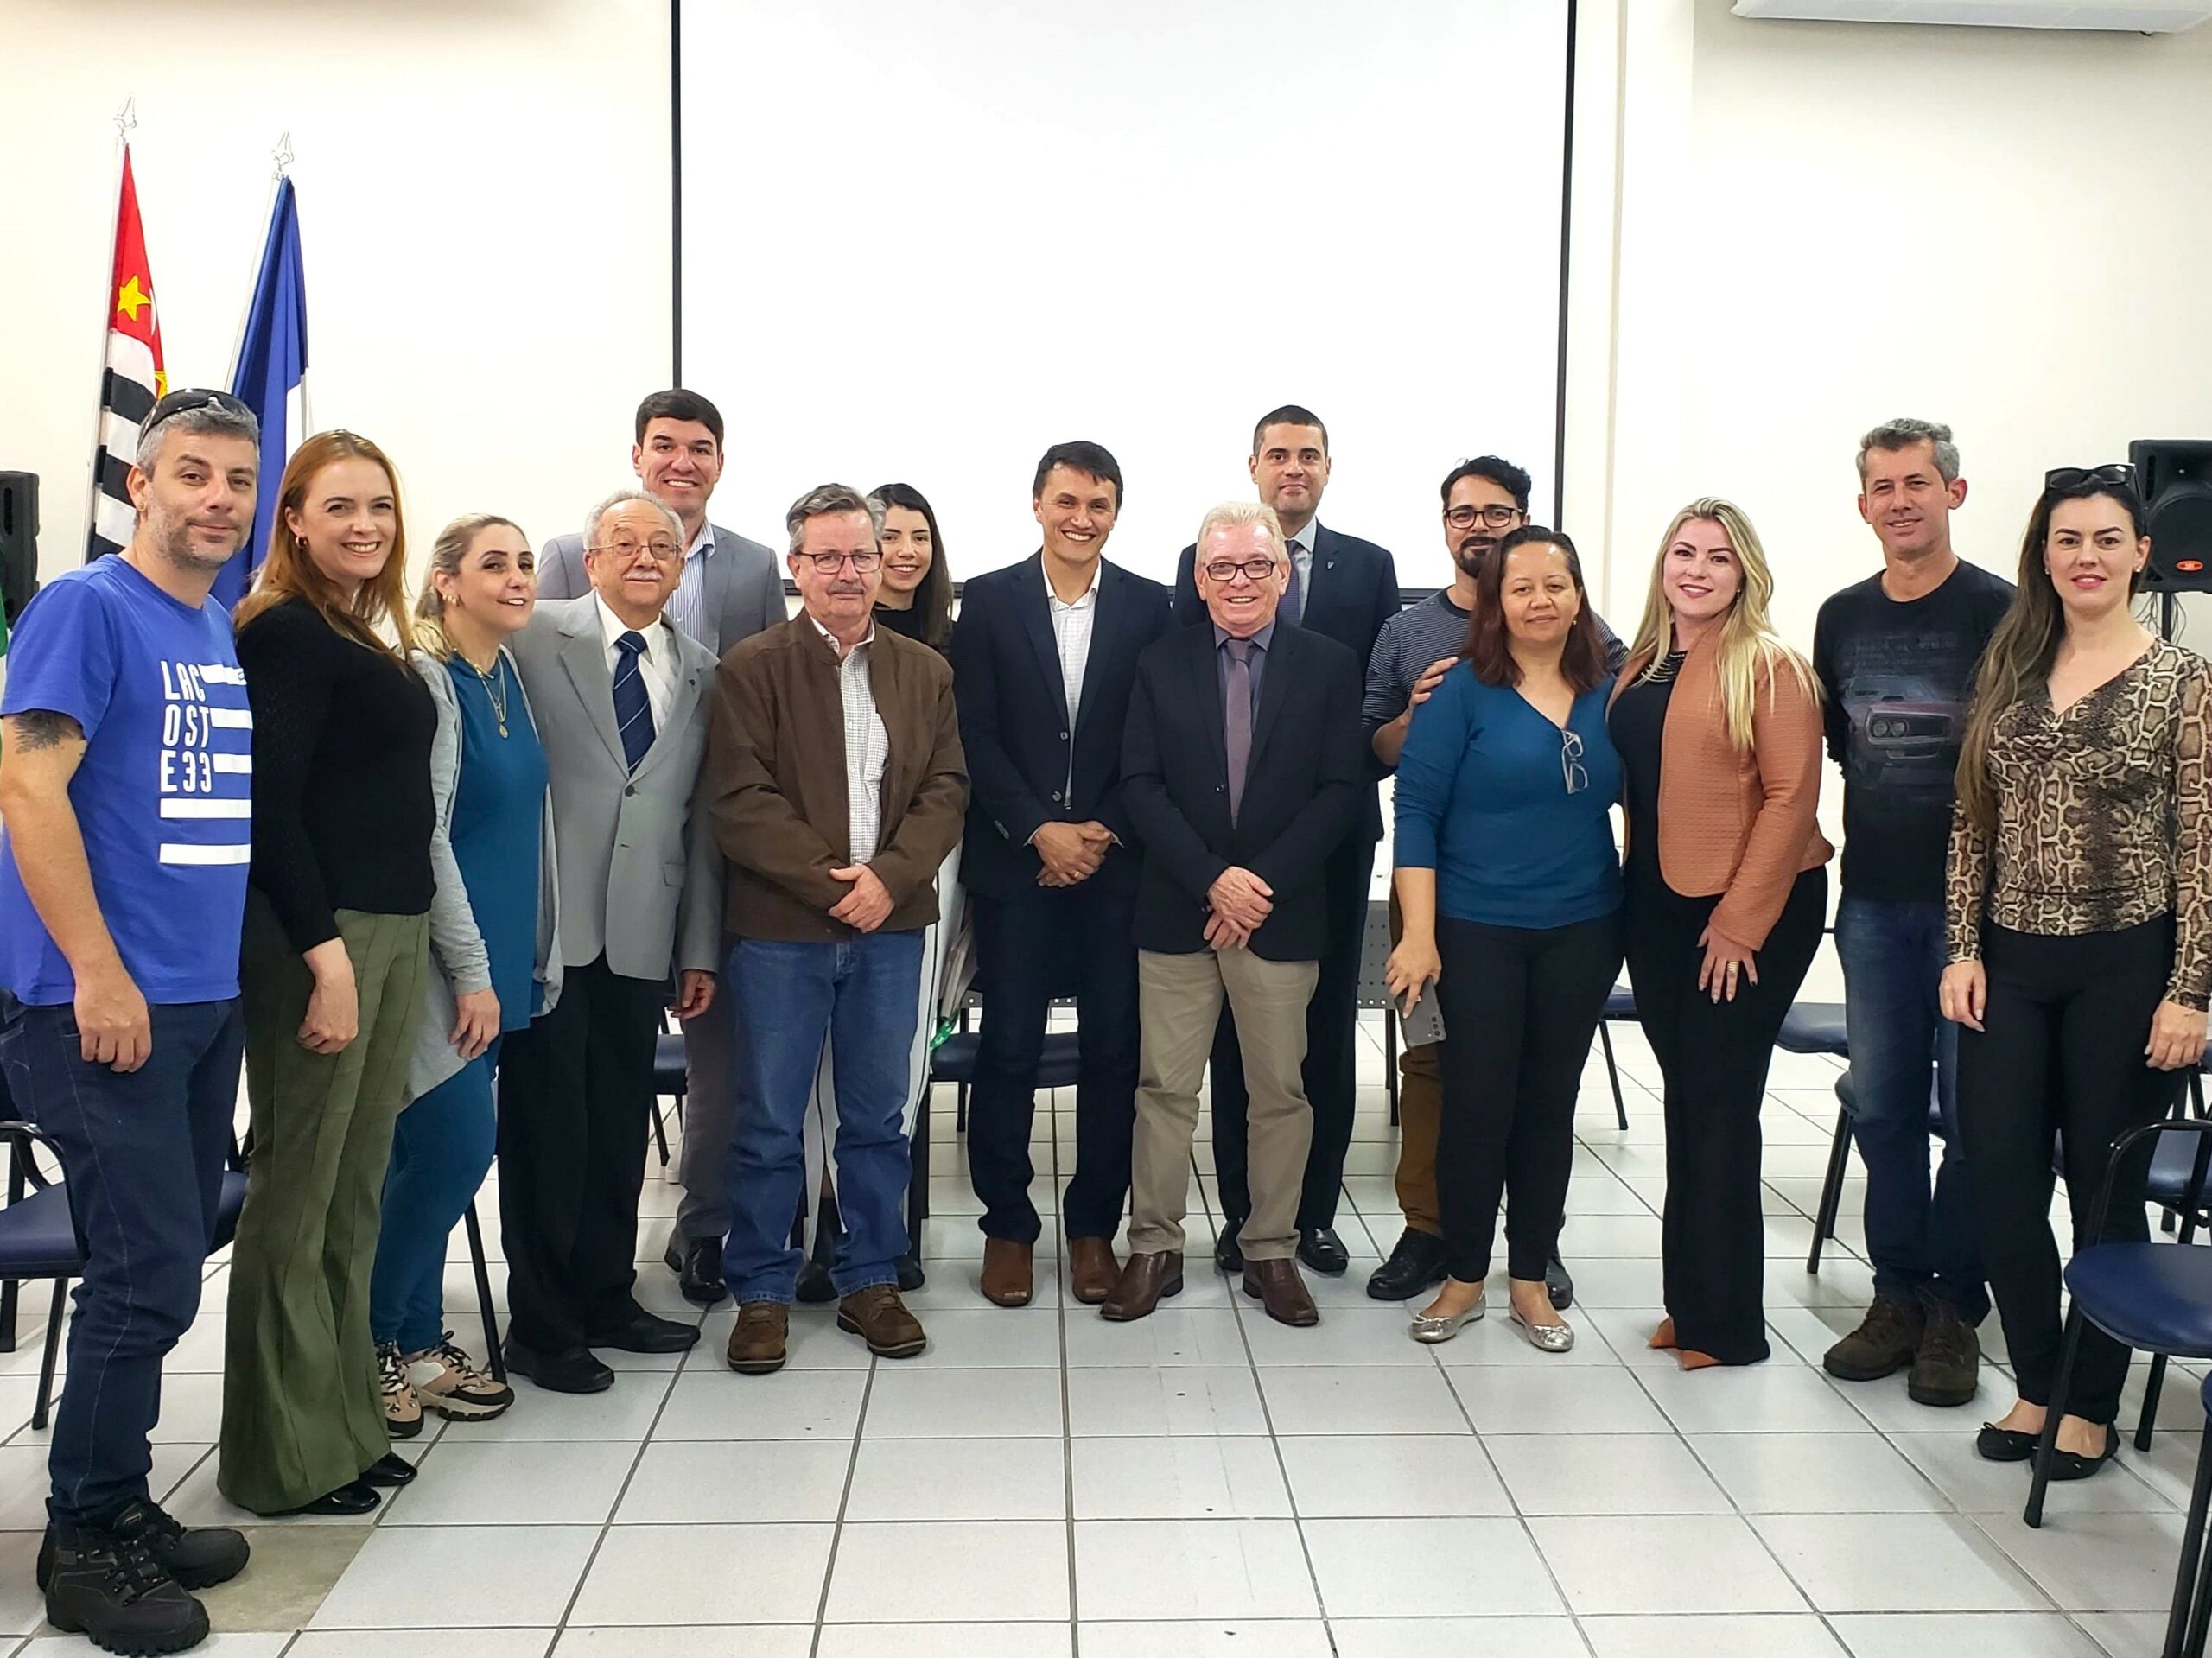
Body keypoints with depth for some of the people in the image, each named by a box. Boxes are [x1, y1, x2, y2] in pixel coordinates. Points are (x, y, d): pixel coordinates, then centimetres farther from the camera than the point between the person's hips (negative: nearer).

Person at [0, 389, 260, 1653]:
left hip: (209, 998, 8)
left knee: (164, 1270, 13)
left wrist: (249, 958, 15)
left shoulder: (224, 634, 15)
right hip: (106, 1002, -8)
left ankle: (123, 1508, 27)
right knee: (149, 1278, -4)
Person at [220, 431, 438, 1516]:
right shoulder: (284, 632, -10)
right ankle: (285, 1457, 10)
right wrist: (324, 954, -21)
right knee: (295, 1191, -1)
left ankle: (345, 1423, 23)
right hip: (315, 936, -9)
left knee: (355, 1191, 13)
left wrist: (393, 944, 11)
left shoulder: (364, 639, 15)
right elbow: (269, 805, -17)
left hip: (390, 929, 9)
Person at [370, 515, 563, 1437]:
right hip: (440, 959, -8)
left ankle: (415, 1344, 21)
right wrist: (470, 972, -15)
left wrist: (529, 959, 13)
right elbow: (422, 836, -16)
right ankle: (375, 1345, 9)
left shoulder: (507, 678, 11)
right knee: (457, 1146, -8)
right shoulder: (422, 680, -13)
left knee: (430, 1153, 12)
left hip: (498, 957, 8)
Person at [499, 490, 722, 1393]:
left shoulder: (700, 673, 13)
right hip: (548, 923, -4)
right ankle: (540, 1324, 15)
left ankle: (606, 1298, 28)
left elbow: (701, 821, 12)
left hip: (640, 936, 4)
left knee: (621, 1129, 12)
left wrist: (700, 947, 10)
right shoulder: (538, 638, 0)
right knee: (547, 1124, 2)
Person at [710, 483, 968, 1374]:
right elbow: (739, 798, -9)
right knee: (769, 1123, 4)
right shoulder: (751, 668, -1)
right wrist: (827, 880, -15)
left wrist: (890, 876, -12)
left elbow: (946, 790, 4)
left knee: (878, 1116, 11)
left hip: (890, 926, 3)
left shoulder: (925, 671, 10)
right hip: (781, 926, -3)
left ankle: (870, 1280, 24)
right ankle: (762, 1291, 18)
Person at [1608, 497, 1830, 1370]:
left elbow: (1790, 798, -14)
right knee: (1687, 1098, 13)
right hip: (1658, 905, 6)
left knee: (1716, 1102, -1)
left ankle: (1722, 1321, 11)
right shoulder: (1643, 667, 10)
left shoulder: (1770, 667, -9)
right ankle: (1692, 1299, 25)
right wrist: (1631, 893, 5)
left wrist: (1741, 919, -17)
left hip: (1753, 912, -6)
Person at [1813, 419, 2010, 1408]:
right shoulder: (1842, 617, 9)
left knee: (1973, 1110, 3)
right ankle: (1898, 1294, 22)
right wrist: (1854, 853, 10)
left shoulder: (2001, 612, -5)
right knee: (1883, 1105, 9)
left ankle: (1955, 1308, 16)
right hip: (1873, 900, 4)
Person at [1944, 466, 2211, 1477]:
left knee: (2106, 1189, 6)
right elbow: (1973, 823, 8)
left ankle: (2093, 1405, 22)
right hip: (2013, 963, 4)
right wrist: (1965, 949, 1)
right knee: (1999, 1179, 5)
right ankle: (2035, 1384, 24)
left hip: (2125, 965, -3)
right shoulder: (2008, 670, 7)